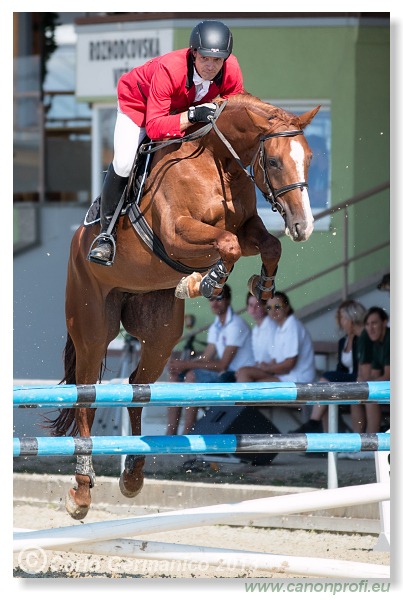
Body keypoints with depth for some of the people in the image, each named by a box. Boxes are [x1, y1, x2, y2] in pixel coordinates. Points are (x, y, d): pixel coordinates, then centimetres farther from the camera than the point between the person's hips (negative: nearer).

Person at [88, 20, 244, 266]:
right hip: (139, 103, -5)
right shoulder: (168, 69, -42)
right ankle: (106, 232, -6)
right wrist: (191, 116, -55)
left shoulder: (231, 68, -29)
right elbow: (154, 126, -43)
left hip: (190, 110, 5)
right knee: (123, 163, -20)